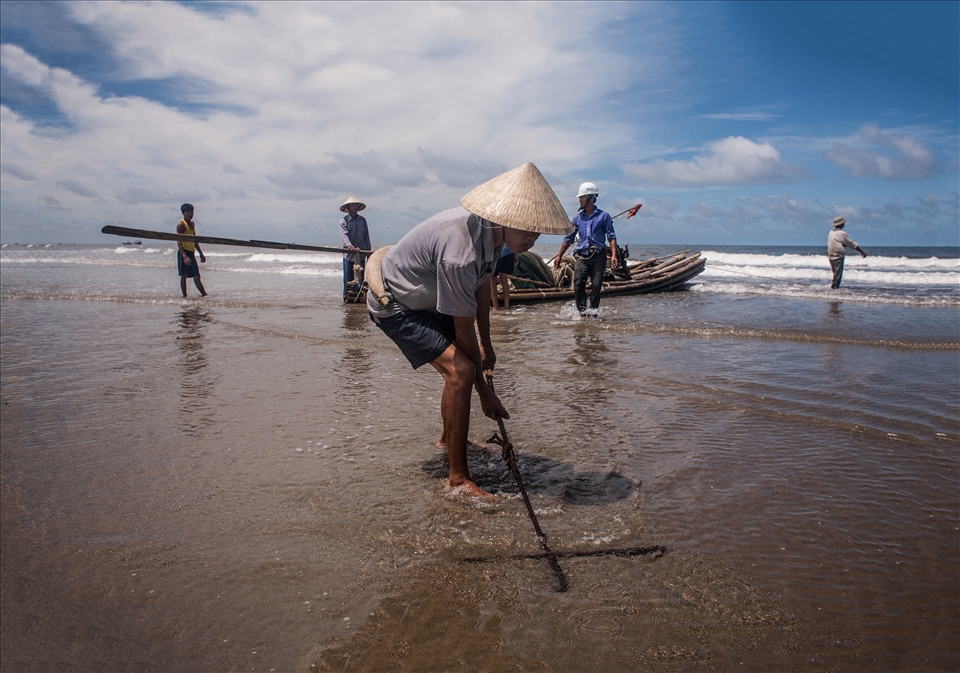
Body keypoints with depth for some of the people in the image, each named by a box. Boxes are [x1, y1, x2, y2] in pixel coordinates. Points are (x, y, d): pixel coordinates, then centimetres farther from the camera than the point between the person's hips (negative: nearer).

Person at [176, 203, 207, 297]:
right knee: (184, 275, -4)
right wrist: (184, 256, -26)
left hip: (191, 252, 8)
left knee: (196, 276, 7)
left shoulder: (192, 223, 17)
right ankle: (185, 296, -2)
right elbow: (179, 242, -16)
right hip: (184, 252, -8)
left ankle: (204, 294, 8)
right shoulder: (181, 224, -8)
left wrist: (201, 253, 24)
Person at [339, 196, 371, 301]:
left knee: (360, 278, 5)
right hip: (348, 254, -3)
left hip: (361, 253, 3)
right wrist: (349, 245, -35)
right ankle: (346, 296, 6)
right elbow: (344, 234, -16)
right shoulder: (343, 221, -1)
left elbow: (366, 236, 13)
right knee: (348, 277, -1)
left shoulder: (363, 220, 11)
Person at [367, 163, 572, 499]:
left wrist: (486, 345, 12)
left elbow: (482, 284, 5)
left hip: (426, 298, 10)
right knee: (460, 370, -23)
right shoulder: (460, 251, -38)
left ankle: (449, 439, 40)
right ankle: (458, 479, -14)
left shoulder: (492, 230, -11)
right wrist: (483, 389, -17)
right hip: (395, 305, -10)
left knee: (471, 359, 19)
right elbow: (464, 330, -28)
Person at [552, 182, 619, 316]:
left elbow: (611, 237, 0)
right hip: (581, 256, 2)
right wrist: (559, 256, 14)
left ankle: (594, 311, 9)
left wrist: (614, 255, -12)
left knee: (596, 285, -3)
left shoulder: (603, 217, 3)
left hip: (598, 256, -2)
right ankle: (582, 311, -7)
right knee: (578, 284, -12)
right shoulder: (578, 218, 13)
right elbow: (568, 238, 17)